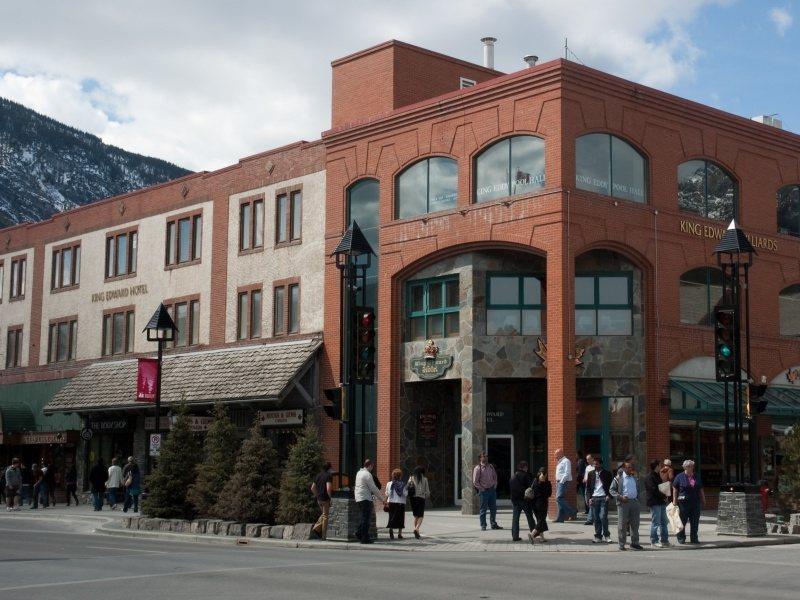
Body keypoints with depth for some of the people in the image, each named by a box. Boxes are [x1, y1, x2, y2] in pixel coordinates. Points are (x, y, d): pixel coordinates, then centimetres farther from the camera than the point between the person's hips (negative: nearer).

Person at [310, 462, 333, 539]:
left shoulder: (318, 475, 10)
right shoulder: (328, 476, -12)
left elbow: (312, 488, 14)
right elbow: (328, 489, -24)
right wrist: (330, 497, -11)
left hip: (319, 499, 7)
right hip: (325, 499, -7)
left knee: (323, 514, 22)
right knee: (325, 516, 2)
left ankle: (316, 527, 3)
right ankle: (323, 536, 5)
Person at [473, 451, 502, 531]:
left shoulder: (490, 467, 10)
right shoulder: (477, 468, -8)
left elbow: (495, 476, 22)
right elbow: (475, 481, -10)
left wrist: (495, 485, 10)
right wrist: (482, 489, -11)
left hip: (492, 490, 6)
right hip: (484, 491, -6)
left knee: (493, 508, 9)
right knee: (483, 509, -1)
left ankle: (493, 524, 19)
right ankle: (483, 526, 5)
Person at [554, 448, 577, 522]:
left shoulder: (566, 461, -10)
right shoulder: (559, 462, 20)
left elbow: (567, 473, -18)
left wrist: (561, 481, -20)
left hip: (563, 482, -10)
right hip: (559, 482, 10)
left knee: (559, 498, -17)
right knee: (559, 499, 7)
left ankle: (573, 512, -10)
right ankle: (560, 518, 7)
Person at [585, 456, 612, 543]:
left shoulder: (607, 473, 5)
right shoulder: (590, 474, 12)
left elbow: (611, 486, 7)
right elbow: (588, 487, 12)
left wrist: (609, 495, -6)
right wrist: (589, 498, 1)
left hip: (603, 497, -3)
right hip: (594, 498, 3)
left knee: (603, 517, -11)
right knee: (596, 519, 1)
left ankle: (606, 535, 3)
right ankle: (598, 536, 9)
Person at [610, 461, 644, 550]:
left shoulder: (635, 477, 13)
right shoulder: (618, 478, -1)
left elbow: (640, 489, 25)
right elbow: (611, 489, -1)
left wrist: (638, 497, 9)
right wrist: (620, 497, -13)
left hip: (634, 502, 4)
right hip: (623, 502, -4)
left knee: (635, 524, 7)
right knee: (622, 525, -1)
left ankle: (634, 543, 17)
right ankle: (621, 544, 4)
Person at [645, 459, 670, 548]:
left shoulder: (658, 476, 19)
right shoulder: (650, 477, -12)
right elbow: (654, 490, -19)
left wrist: (665, 496, 5)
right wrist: (664, 496, -12)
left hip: (661, 502, 10)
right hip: (654, 502, -9)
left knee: (663, 522, 12)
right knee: (655, 522, -6)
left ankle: (664, 540, 19)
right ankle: (654, 541, 0)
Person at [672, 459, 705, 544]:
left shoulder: (696, 477, 14)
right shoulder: (679, 477, 0)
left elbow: (701, 490, 21)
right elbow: (675, 490, -1)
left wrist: (703, 500, 17)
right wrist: (675, 501, -6)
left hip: (695, 502, 4)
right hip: (683, 502, -4)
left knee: (695, 521, 4)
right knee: (682, 521, 2)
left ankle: (694, 538, 12)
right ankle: (681, 537, 14)